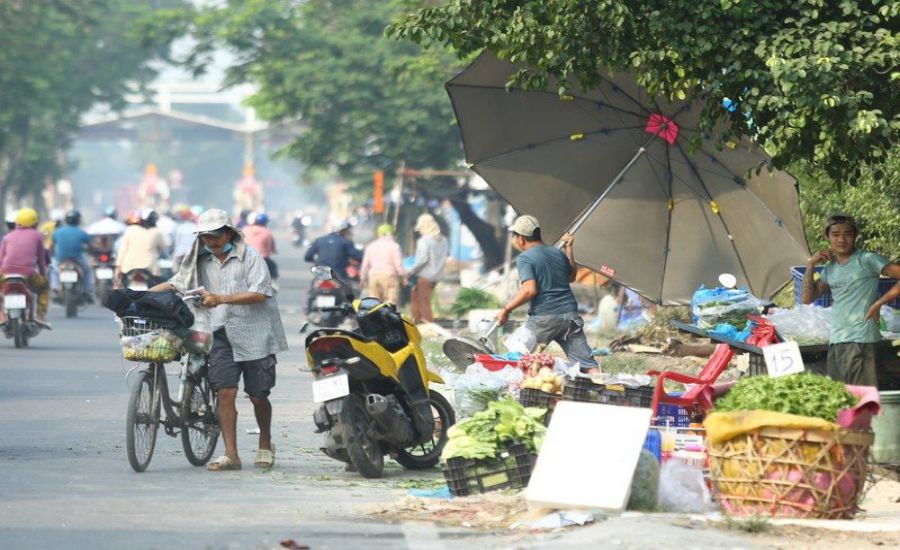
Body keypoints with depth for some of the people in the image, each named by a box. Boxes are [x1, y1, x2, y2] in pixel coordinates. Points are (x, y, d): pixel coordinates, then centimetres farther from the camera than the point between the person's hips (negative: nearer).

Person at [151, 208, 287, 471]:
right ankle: (231, 454, -11)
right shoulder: (202, 262, 13)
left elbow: (260, 293, -14)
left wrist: (221, 299, -22)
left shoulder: (249, 256, -4)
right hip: (223, 334, 4)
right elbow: (176, 284, 14)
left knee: (258, 396, 5)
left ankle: (265, 445, 30)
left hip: (255, 334, -3)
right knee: (225, 392, -11)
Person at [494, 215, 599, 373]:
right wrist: (569, 249, 35)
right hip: (570, 315, 5)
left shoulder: (524, 259, -6)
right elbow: (571, 277, 32)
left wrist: (506, 309, -11)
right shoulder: (558, 253, 14)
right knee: (587, 364, 0)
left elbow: (529, 290, -19)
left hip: (543, 318, -5)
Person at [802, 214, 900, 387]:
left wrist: (878, 304, -13)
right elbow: (807, 298, 15)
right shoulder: (830, 268, 17)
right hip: (836, 341, 8)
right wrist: (811, 265, 8)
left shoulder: (866, 260, -3)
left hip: (860, 340, -8)